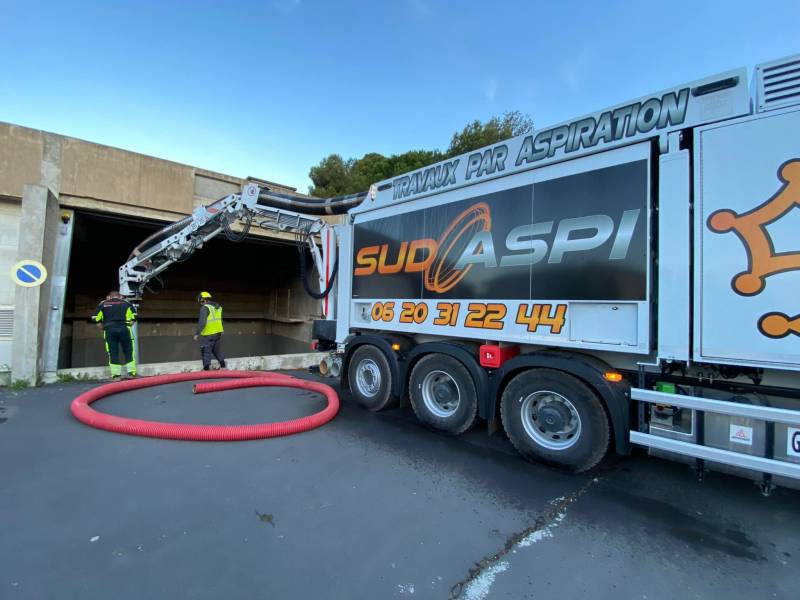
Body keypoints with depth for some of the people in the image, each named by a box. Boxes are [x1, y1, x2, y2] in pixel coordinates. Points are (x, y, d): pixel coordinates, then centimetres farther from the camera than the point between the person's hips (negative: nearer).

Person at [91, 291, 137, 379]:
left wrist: (103, 327, 16)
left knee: (112, 353, 5)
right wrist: (129, 325, 8)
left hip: (109, 330, 1)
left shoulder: (103, 304, 16)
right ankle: (131, 372, -2)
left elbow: (96, 318, 6)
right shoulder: (125, 302, 12)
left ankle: (116, 375, 2)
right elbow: (133, 316, -2)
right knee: (128, 351, 3)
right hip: (124, 328, -1)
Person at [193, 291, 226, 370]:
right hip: (218, 332, 8)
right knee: (217, 350, 20)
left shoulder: (205, 308, -14)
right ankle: (223, 366, 25)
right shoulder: (218, 307, 11)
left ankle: (206, 369, 3)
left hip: (208, 334, -7)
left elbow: (202, 322, -22)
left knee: (206, 352, 2)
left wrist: (197, 333, -18)